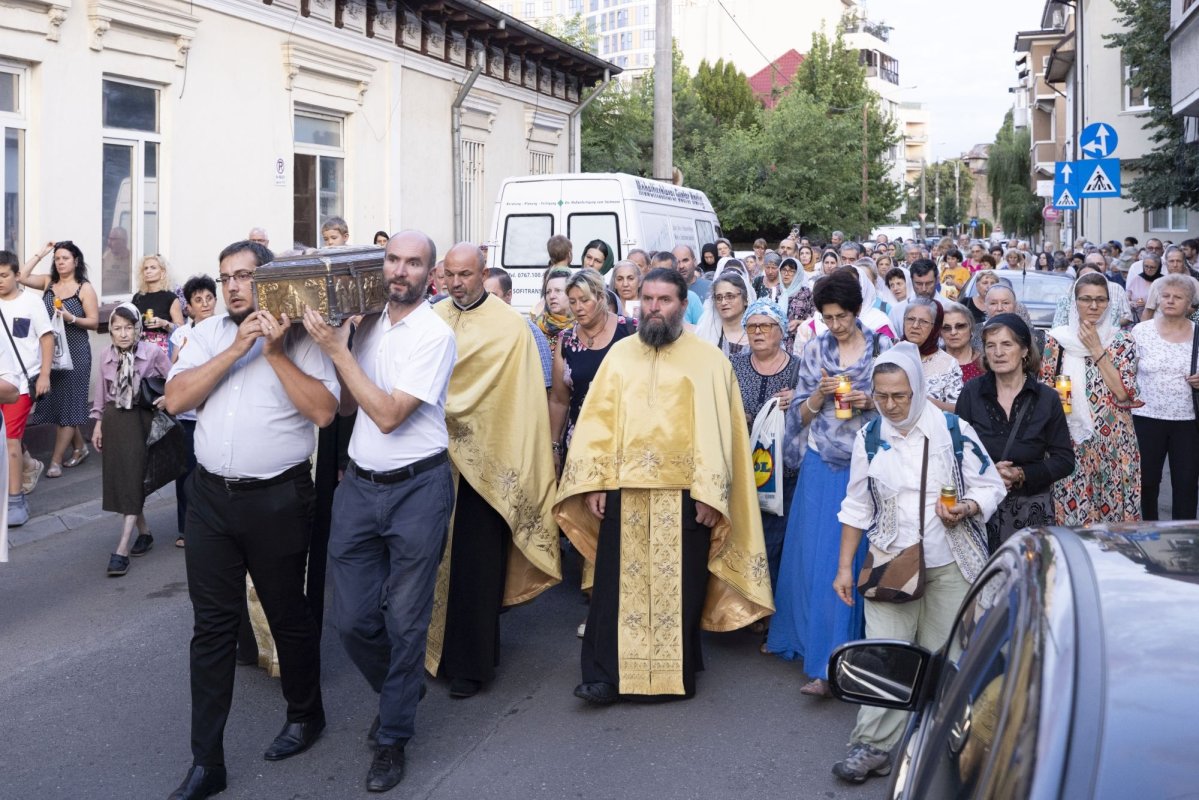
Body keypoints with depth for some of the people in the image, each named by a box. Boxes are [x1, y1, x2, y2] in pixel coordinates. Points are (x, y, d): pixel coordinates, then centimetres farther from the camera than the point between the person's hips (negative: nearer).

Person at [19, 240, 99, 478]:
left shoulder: (85, 288, -4)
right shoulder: (48, 282, 9)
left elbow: (94, 322, -6)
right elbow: (21, 277, -3)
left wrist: (71, 318, -22)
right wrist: (41, 254, -2)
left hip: (74, 352, -5)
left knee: (68, 404, -2)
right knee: (56, 402, 9)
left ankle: (56, 460, -1)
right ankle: (79, 447, 26)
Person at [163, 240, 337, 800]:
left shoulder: (299, 337, -4)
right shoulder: (208, 334, 7)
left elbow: (324, 411, -15)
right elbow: (176, 399, -5)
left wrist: (275, 353, -17)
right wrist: (237, 348, -12)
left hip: (278, 498, -3)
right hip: (211, 496, 3)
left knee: (287, 614, 13)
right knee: (212, 627, 5)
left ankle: (305, 715, 37)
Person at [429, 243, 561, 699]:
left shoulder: (509, 327, -4)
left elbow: (523, 402, -7)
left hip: (485, 463, -4)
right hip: (434, 460, 4)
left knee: (475, 566, 0)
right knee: (436, 558, 10)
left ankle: (470, 664, 11)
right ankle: (434, 648, 26)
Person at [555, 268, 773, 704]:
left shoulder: (707, 361, 1)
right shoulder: (620, 354, 10)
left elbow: (715, 430, -4)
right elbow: (597, 421, 6)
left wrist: (708, 493, -12)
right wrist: (593, 483, -3)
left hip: (683, 494, -2)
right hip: (623, 490, 2)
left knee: (679, 586, 6)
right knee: (617, 584, 3)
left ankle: (678, 673, 18)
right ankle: (605, 674, 9)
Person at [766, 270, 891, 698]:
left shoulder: (882, 347, 0)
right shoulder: (815, 349, 6)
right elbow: (800, 413, 7)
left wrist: (869, 402, -13)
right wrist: (820, 393, -12)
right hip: (822, 463, 2)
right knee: (813, 553, 5)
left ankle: (828, 665, -1)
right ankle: (810, 638, 24)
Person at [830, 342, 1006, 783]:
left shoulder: (954, 431, -4)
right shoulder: (869, 439, 4)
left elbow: (990, 486, 1)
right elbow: (857, 508, 10)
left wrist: (966, 509, -21)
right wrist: (845, 566, 7)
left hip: (949, 566, -1)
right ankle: (872, 745, -3)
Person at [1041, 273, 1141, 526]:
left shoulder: (1123, 341, 1)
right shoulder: (1057, 338, 3)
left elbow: (1124, 394, -10)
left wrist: (1096, 350, -11)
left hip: (1113, 445, 0)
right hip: (1069, 441, 0)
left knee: (1113, 510, 3)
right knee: (1070, 510, 2)